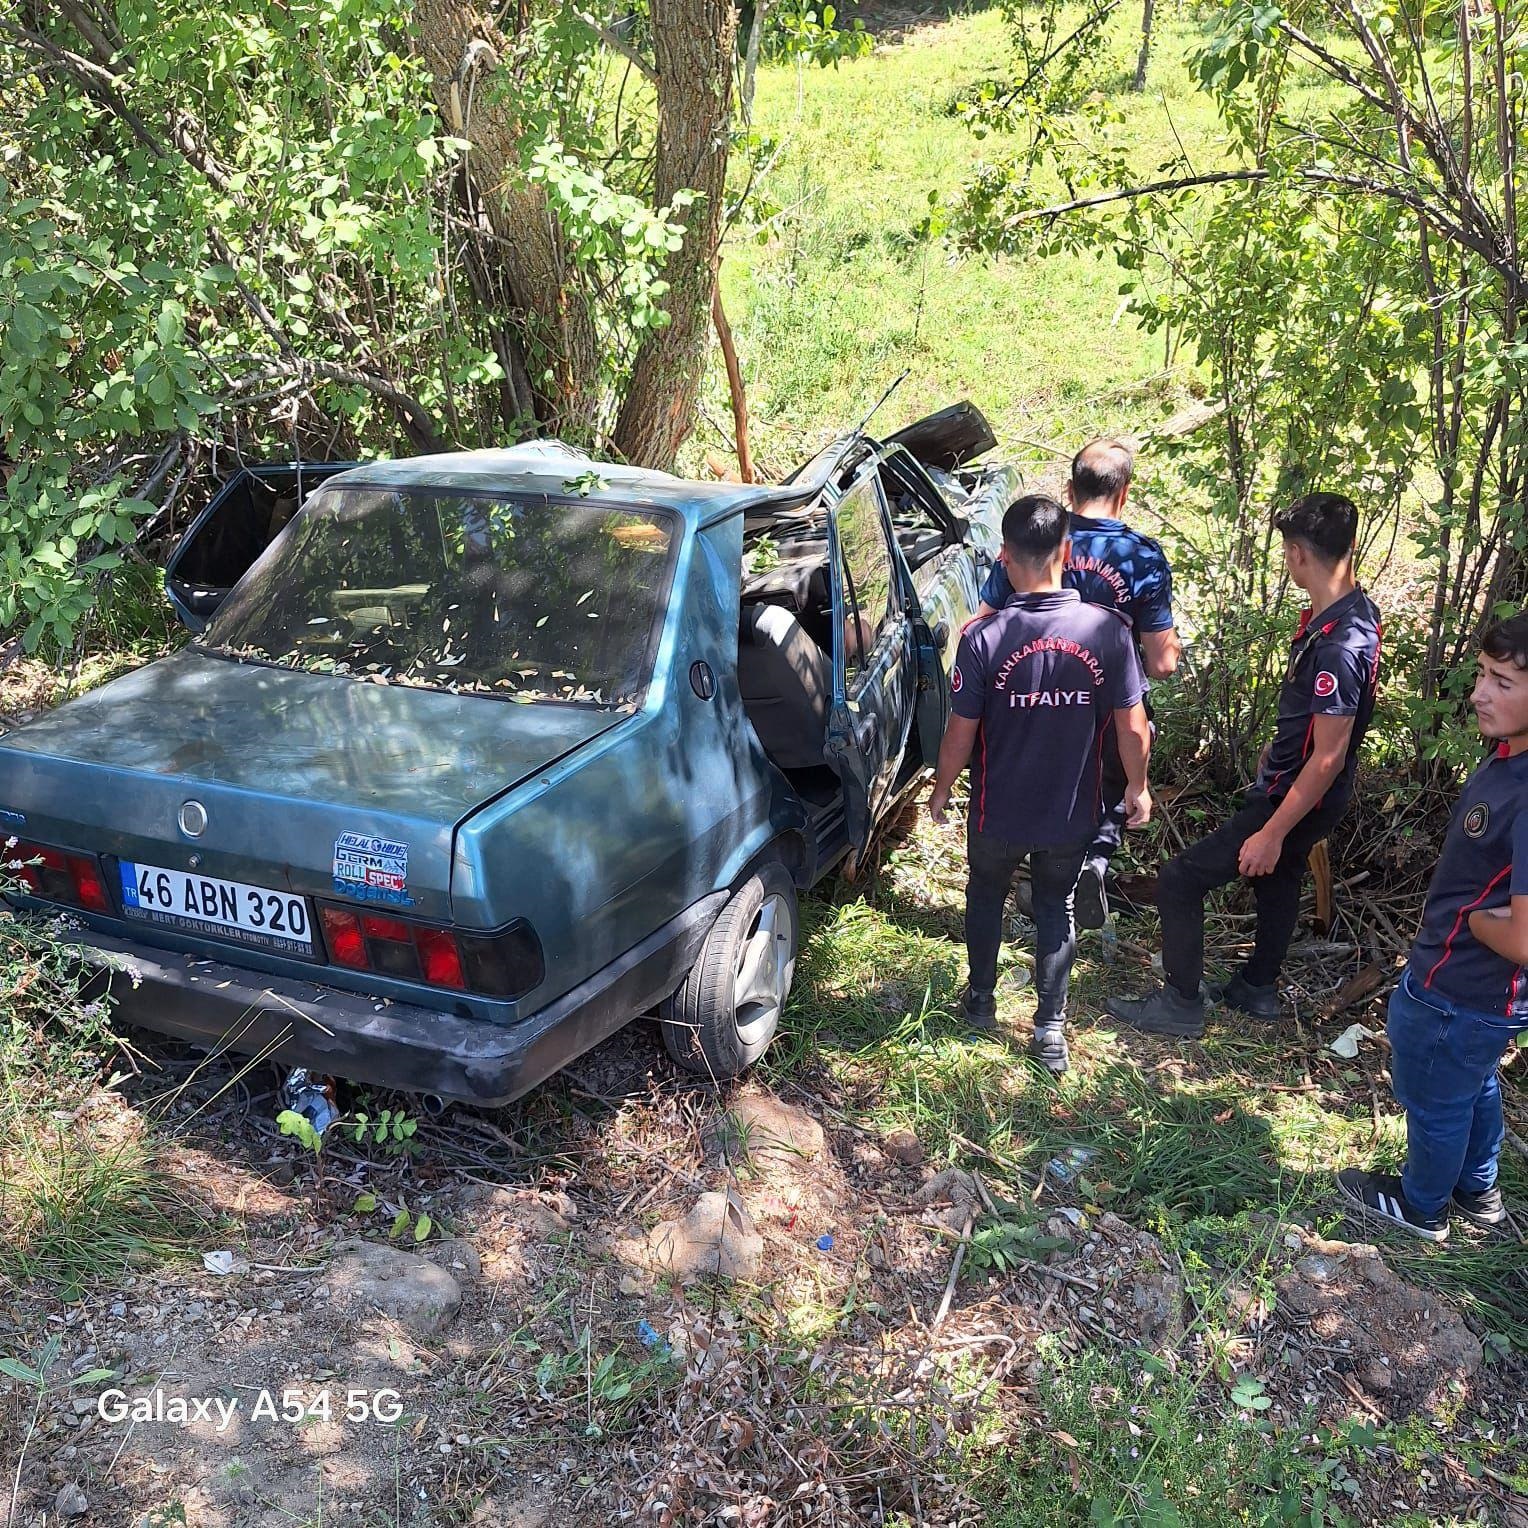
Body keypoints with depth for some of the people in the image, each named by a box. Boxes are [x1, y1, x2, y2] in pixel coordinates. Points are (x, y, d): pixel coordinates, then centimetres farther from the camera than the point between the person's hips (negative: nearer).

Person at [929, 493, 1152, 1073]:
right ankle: (1051, 1027, 28)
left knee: (986, 897, 26)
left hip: (998, 813, -1)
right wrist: (1137, 787, 8)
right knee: (1056, 908, 23)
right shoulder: (1108, 630, -17)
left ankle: (981, 1000, 43)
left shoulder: (983, 638, -22)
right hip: (1071, 813, 1)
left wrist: (941, 790, 4)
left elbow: (961, 734, -15)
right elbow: (1133, 727, -10)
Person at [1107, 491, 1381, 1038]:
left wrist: (1272, 833, -23)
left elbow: (1329, 757, -29)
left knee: (1180, 879, -5)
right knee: (1279, 877, 27)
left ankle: (1180, 1003, 8)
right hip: (1291, 783, 10)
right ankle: (1257, 988, 46)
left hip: (1296, 799, -10)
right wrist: (1276, 750, 27)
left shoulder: (1339, 645, -32)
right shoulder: (1352, 609, -2)